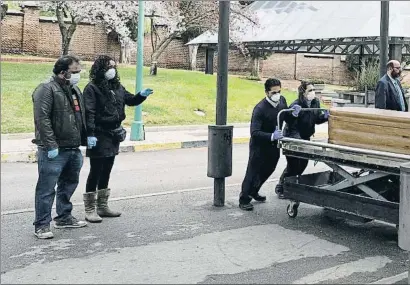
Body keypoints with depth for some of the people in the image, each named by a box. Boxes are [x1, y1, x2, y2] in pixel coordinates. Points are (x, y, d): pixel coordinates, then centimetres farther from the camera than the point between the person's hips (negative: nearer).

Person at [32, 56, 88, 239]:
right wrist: (51, 145, -23)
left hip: (74, 150, 9)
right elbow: (42, 119, -19)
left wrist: (85, 139, 17)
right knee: (46, 189, -2)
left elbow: (81, 117, 24)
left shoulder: (75, 90, 16)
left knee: (69, 185, 19)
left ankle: (64, 217, 34)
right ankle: (42, 225, 6)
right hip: (54, 151, -9)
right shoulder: (47, 90, -12)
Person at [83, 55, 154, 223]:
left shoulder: (117, 87, 12)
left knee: (106, 171, 15)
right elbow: (89, 113, -18)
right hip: (99, 136, -8)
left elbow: (130, 100, 22)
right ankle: (90, 210, 6)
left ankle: (102, 206, 26)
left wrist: (141, 95, 2)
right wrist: (90, 134, -25)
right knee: (95, 172, -3)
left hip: (113, 135, 8)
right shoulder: (92, 88, -11)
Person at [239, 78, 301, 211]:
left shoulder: (282, 100, -4)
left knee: (268, 170, 20)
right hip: (259, 145, -7)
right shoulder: (260, 109, -26)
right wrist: (271, 136, -45)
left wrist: (293, 114, -12)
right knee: (253, 171, -2)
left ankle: (253, 192, 41)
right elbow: (254, 132, -32)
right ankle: (244, 199, 12)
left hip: (274, 145, 7)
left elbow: (287, 120, 10)